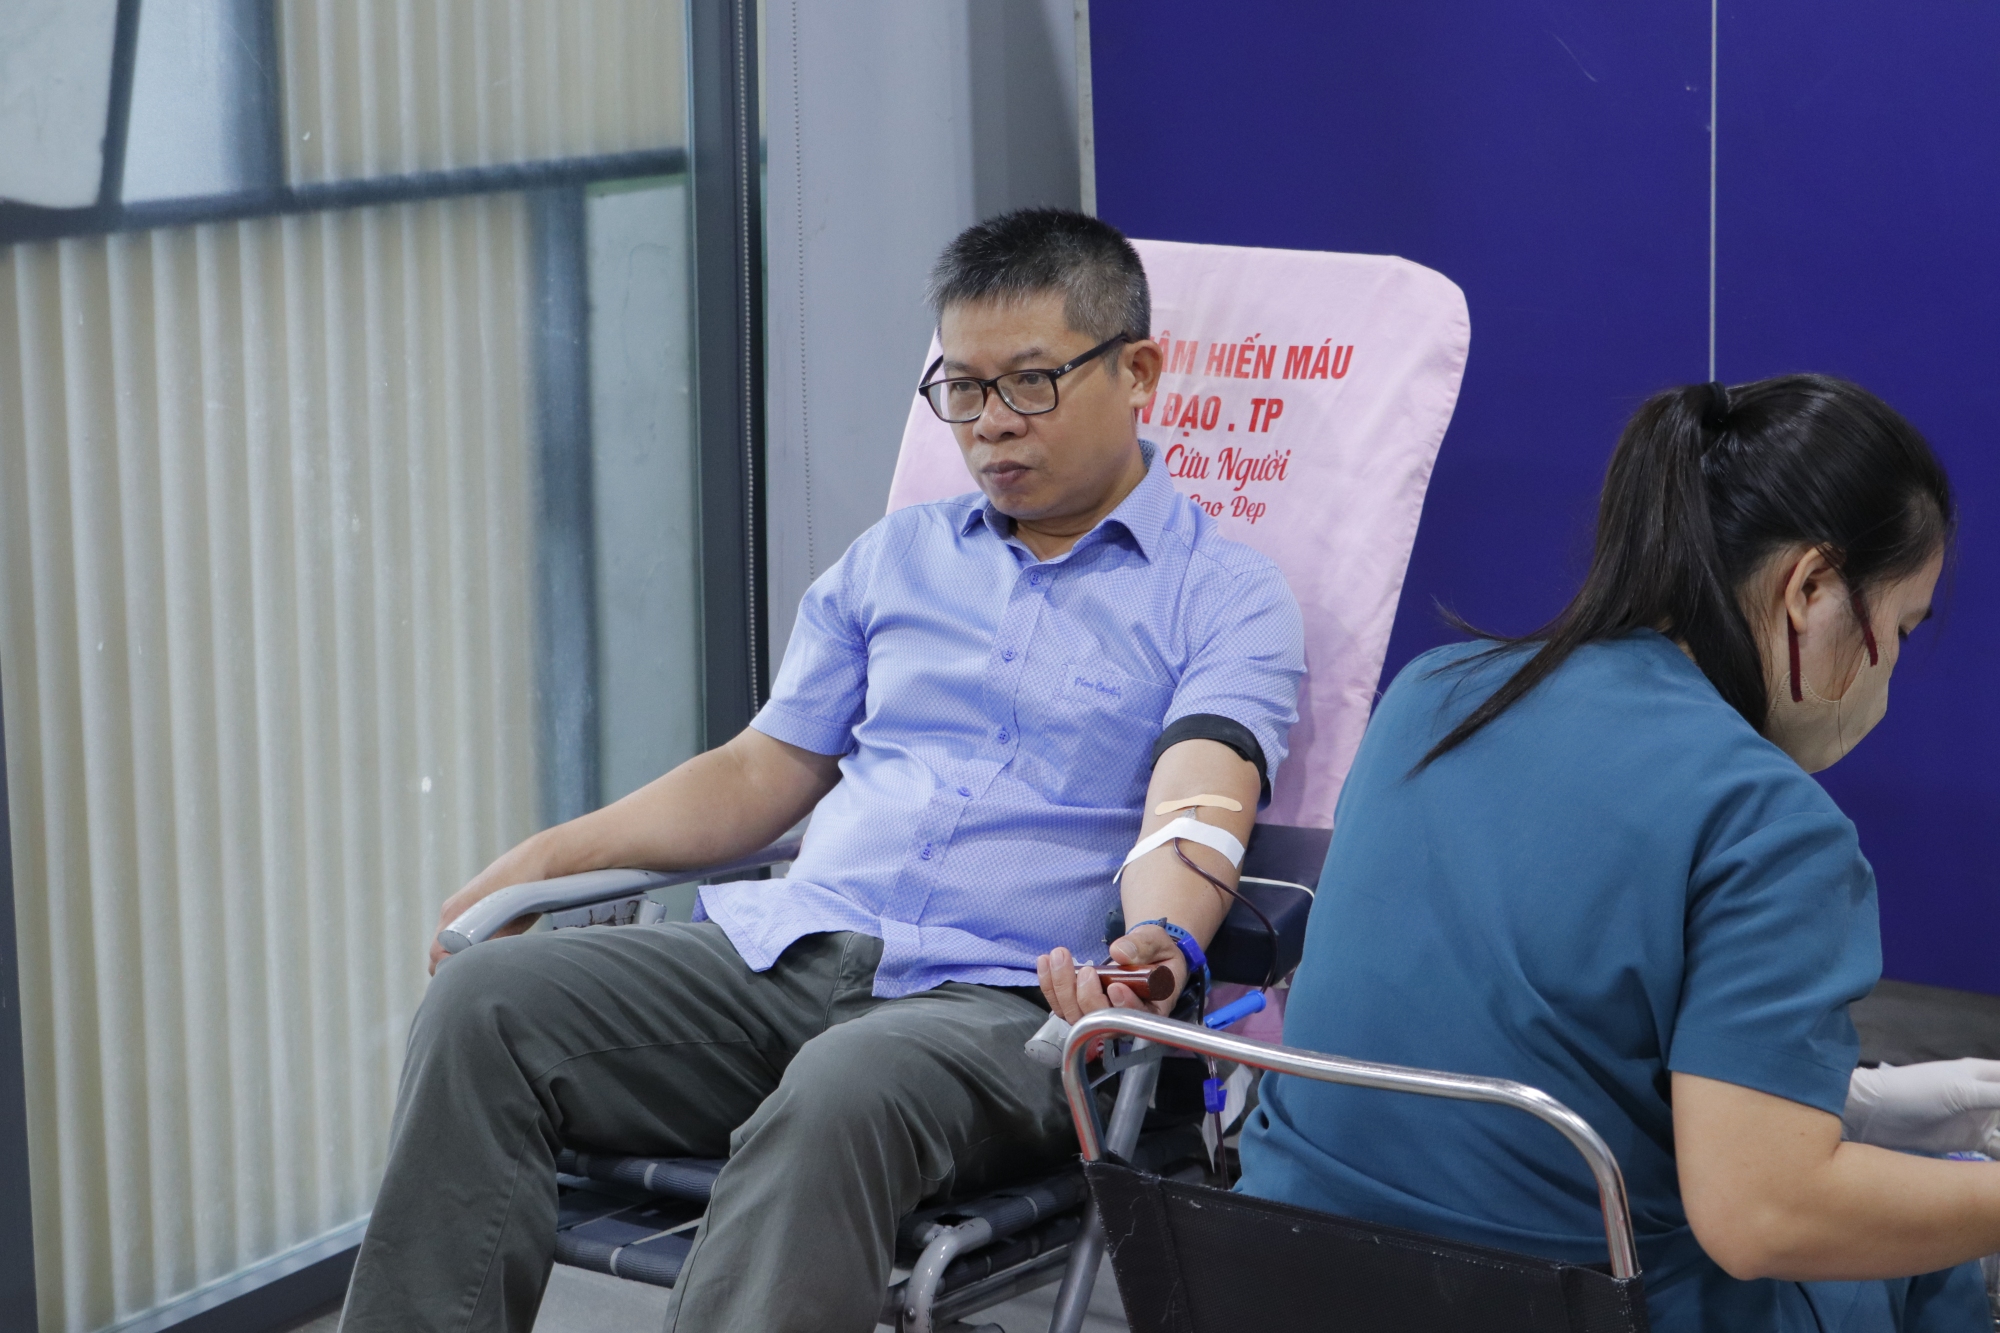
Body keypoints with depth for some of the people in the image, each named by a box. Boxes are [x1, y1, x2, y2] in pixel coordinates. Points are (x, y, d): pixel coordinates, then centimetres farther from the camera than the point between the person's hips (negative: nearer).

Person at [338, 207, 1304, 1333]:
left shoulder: (1226, 596, 7)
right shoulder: (896, 558, 24)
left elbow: (1194, 812, -11)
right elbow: (761, 773, 26)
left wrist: (1159, 947, -34)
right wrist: (549, 857, 12)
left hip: (1005, 1000, -5)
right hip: (789, 943, 5)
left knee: (839, 1096, -40)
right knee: (485, 1002, -19)